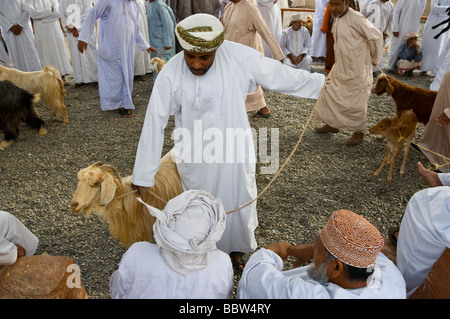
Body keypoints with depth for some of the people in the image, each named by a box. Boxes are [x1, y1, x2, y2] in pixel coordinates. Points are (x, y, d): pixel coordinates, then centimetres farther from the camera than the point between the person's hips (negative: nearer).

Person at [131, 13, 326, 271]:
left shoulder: (238, 56, -16)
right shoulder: (170, 75, -17)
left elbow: (278, 74, -4)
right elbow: (155, 124, -12)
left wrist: (318, 83, 4)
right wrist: (144, 173, -8)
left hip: (236, 153, 2)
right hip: (196, 160, -1)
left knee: (239, 203, 21)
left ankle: (237, 250, 50)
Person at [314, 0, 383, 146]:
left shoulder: (356, 19, -19)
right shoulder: (337, 19, 8)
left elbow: (376, 36, -17)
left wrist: (374, 59, -6)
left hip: (357, 70, -8)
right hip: (340, 68, 8)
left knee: (356, 103, 2)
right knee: (330, 95, 13)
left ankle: (359, 132, 18)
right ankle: (332, 124, 30)